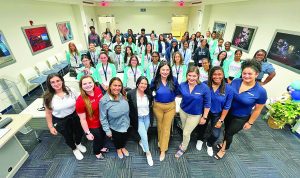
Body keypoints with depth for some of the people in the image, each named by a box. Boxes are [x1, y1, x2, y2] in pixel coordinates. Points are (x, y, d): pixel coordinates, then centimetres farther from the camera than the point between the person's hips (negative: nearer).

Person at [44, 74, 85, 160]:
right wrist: (51, 127, -2)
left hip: (75, 117, 1)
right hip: (60, 121, -1)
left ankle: (78, 144, 59)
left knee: (79, 132, 22)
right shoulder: (48, 97, -16)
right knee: (68, 137, 21)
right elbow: (48, 113, -6)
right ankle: (74, 149, 54)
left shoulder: (70, 90, -16)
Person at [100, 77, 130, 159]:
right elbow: (103, 118, -20)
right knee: (117, 139, 27)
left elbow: (127, 110, -1)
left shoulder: (123, 96, -16)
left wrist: (128, 121, 7)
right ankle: (118, 149, 61)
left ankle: (123, 147, 63)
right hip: (114, 127, -3)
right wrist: (107, 130, -15)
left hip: (125, 125, 3)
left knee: (125, 138, 29)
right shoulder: (104, 100, -28)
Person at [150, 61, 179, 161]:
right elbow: (150, 91, 6)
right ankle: (160, 141, 48)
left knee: (166, 127, 8)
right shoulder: (155, 80, -13)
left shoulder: (173, 80, -13)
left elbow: (176, 92, 5)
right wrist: (155, 96, -3)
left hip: (170, 106, 0)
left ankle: (163, 150, 24)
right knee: (160, 125, 20)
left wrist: (170, 97, -2)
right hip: (158, 106, 1)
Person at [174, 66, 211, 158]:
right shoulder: (182, 85, -15)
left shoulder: (204, 87, -23)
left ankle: (183, 148, 37)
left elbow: (207, 104, -13)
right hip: (183, 111, 3)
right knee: (184, 129, 23)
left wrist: (204, 117, -9)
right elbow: (178, 94, 8)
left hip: (195, 115, -3)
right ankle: (185, 141, 56)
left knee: (186, 133, 7)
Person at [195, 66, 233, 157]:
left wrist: (221, 120, -7)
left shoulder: (228, 89, -19)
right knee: (201, 128, 20)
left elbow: (226, 107, -10)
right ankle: (200, 140, 56)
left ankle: (209, 144, 40)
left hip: (217, 114, 0)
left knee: (215, 134, 2)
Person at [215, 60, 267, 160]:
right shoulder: (235, 82, -13)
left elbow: (257, 110, -10)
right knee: (226, 130, 22)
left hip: (241, 118, -3)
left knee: (229, 133, 11)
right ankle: (224, 143, 52)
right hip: (228, 112, 3)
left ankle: (224, 149, 39)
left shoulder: (261, 91, -21)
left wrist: (250, 123, -4)